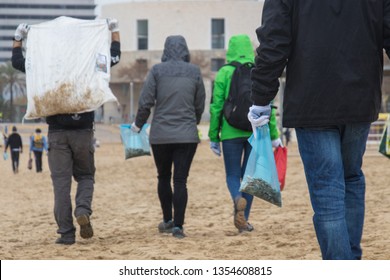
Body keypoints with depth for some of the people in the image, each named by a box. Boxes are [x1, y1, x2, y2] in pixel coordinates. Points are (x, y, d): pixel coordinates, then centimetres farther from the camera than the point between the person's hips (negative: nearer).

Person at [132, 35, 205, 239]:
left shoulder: (157, 71, -3)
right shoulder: (194, 72, 1)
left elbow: (145, 102, -4)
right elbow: (200, 105, 8)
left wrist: (138, 124, 11)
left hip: (160, 135, 0)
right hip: (187, 135, 0)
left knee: (163, 177, 17)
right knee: (180, 180, 0)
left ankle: (168, 220, 26)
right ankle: (178, 225, -6)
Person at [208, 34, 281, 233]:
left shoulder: (224, 73, -3)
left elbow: (216, 106, -3)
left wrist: (213, 136, 4)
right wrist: (274, 135, 6)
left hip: (231, 132, -2)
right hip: (255, 132, 2)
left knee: (232, 174, 8)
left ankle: (238, 199, -24)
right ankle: (243, 219, 13)